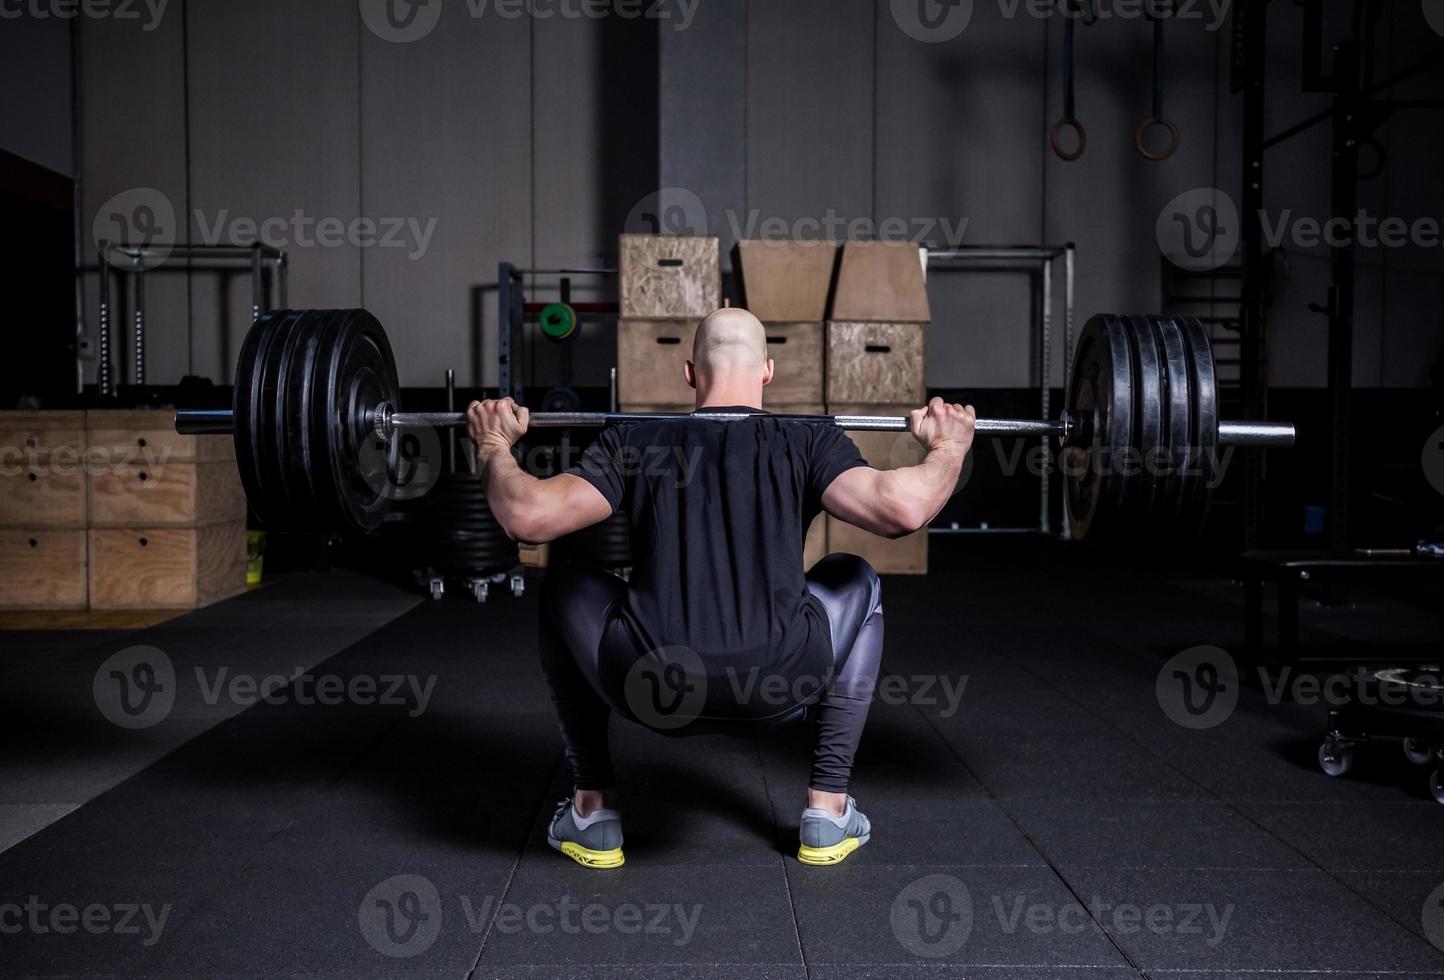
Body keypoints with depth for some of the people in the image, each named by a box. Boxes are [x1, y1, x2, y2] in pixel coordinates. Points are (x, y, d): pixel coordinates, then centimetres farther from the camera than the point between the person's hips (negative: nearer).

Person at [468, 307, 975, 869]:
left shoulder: (635, 442, 14)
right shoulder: (809, 442, 11)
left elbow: (528, 517, 1)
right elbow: (902, 511, -7)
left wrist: (493, 447, 21)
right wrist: (948, 449, 14)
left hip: (650, 692, 1)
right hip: (779, 689, 0)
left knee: (565, 591, 31)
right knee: (856, 585, 31)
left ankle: (592, 812, 30)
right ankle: (828, 811, 29)